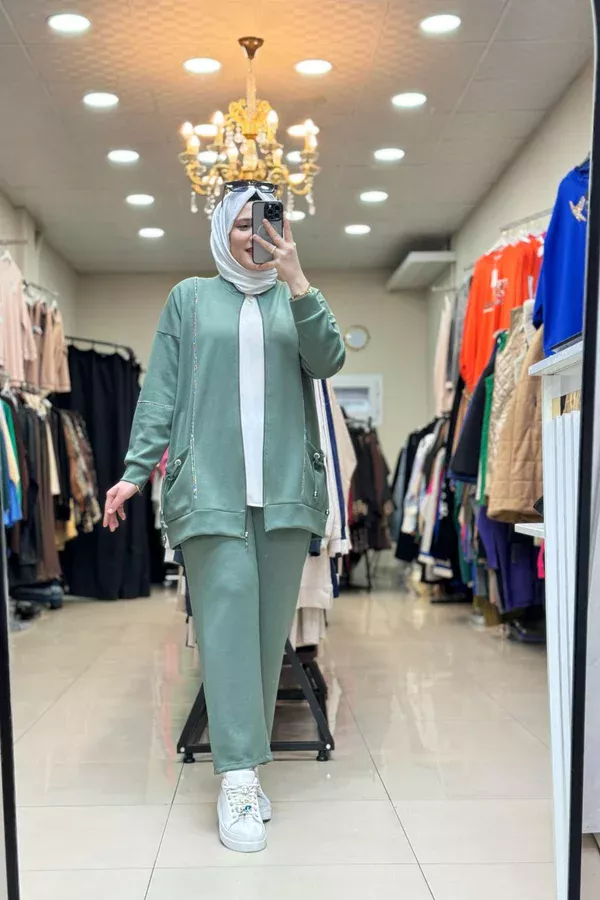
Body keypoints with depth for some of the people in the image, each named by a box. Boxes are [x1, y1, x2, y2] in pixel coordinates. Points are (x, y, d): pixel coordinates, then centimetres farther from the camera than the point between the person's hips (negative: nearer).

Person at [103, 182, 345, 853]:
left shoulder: (294, 300, 17)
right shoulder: (190, 298, 14)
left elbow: (328, 362, -1)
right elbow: (160, 391, 8)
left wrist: (297, 281, -10)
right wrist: (136, 471, 0)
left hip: (285, 485, 2)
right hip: (211, 484, -2)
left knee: (270, 622, 3)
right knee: (226, 616, -9)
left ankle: (246, 754, 14)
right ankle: (239, 777, -6)